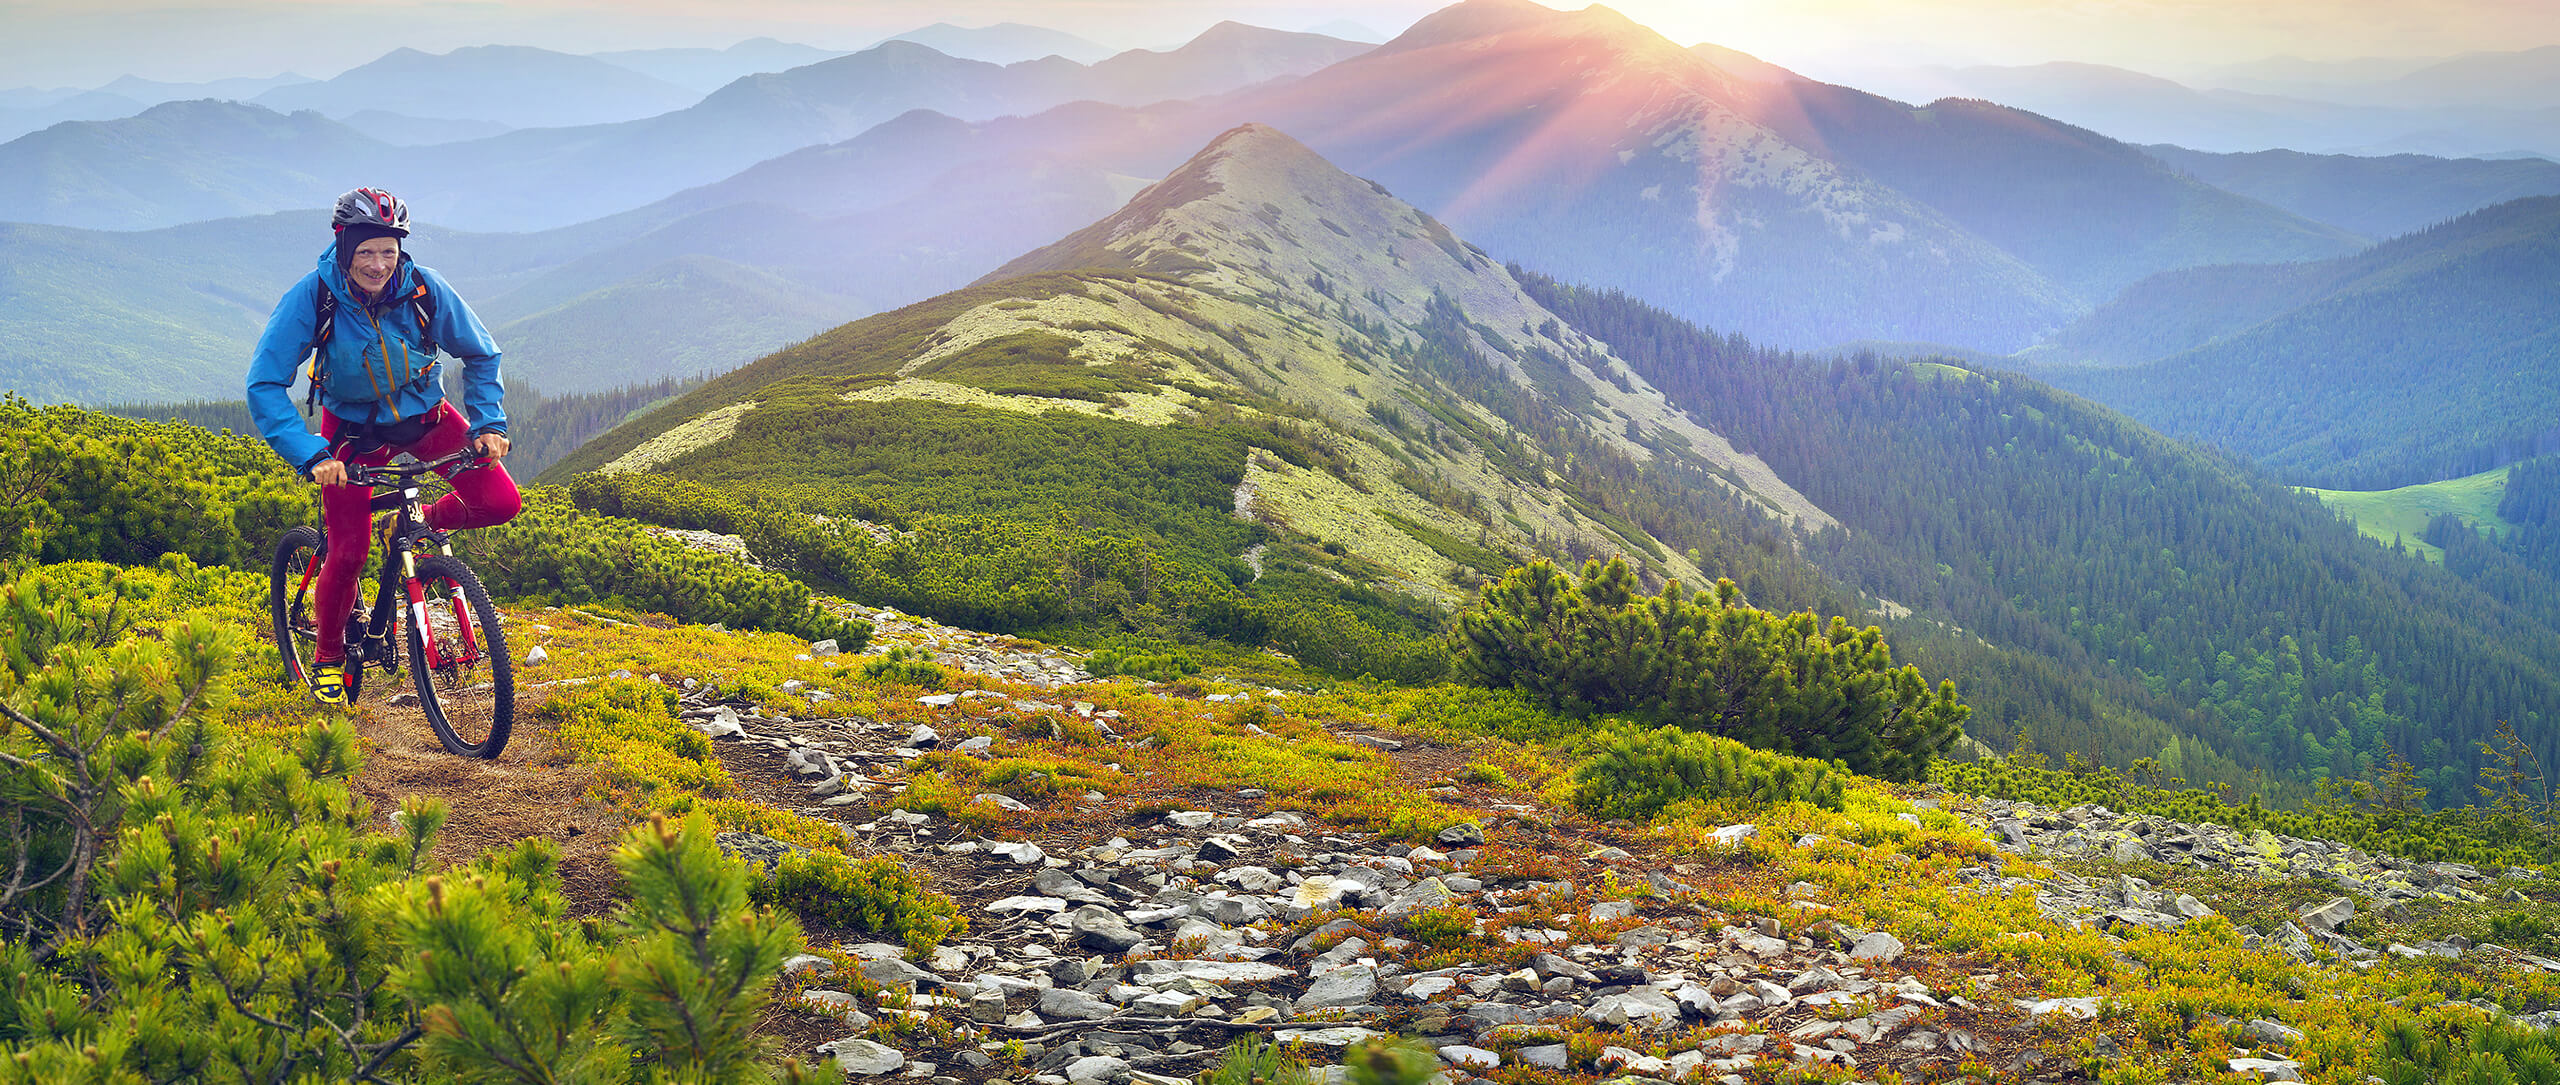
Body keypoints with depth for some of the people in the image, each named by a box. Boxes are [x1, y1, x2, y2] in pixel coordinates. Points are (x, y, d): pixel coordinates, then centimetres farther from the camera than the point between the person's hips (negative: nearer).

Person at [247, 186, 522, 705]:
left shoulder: (425, 290, -21)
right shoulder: (312, 298, -26)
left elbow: (481, 355, -4)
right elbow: (265, 385, -26)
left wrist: (488, 424, -17)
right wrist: (312, 454, -38)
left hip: (423, 414, 2)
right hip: (353, 427, -2)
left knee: (500, 502, -17)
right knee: (348, 553, -12)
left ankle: (430, 522, 16)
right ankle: (328, 657, 15)